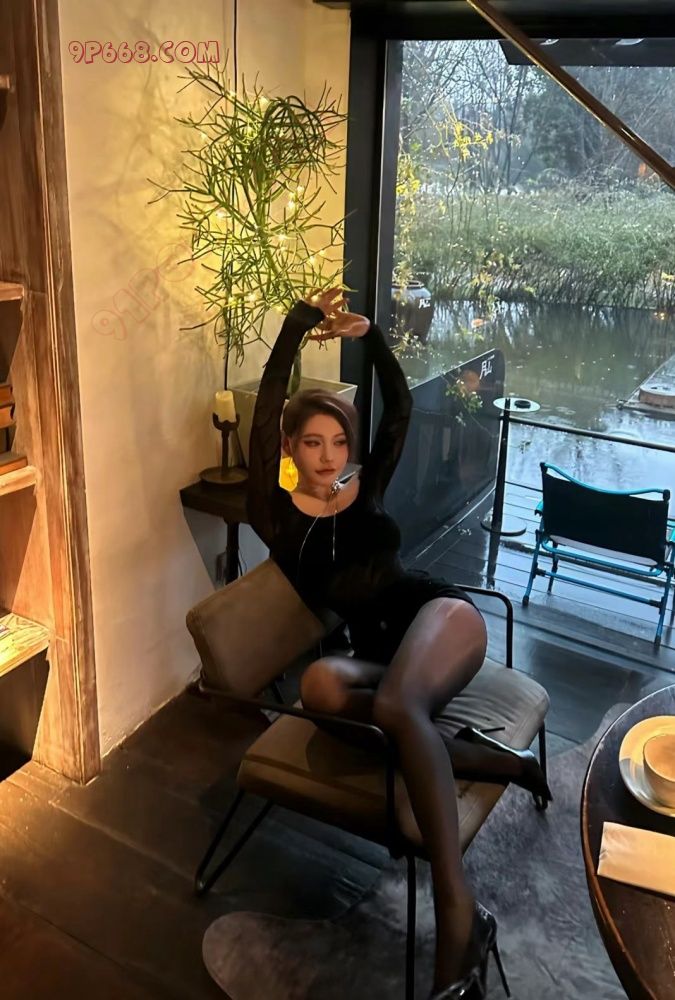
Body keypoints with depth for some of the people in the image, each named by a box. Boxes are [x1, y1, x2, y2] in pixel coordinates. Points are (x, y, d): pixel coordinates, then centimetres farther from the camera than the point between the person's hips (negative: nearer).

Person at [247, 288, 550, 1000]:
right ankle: (496, 763, -21)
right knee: (320, 684, -36)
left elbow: (401, 410, 13)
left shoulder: (366, 488, 16)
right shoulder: (276, 514, 7)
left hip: (441, 614, -1)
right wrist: (297, 324, 0)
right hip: (378, 652, 1)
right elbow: (265, 416, -2)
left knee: (396, 705, -36)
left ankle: (458, 916, -40)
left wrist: (369, 335, 4)